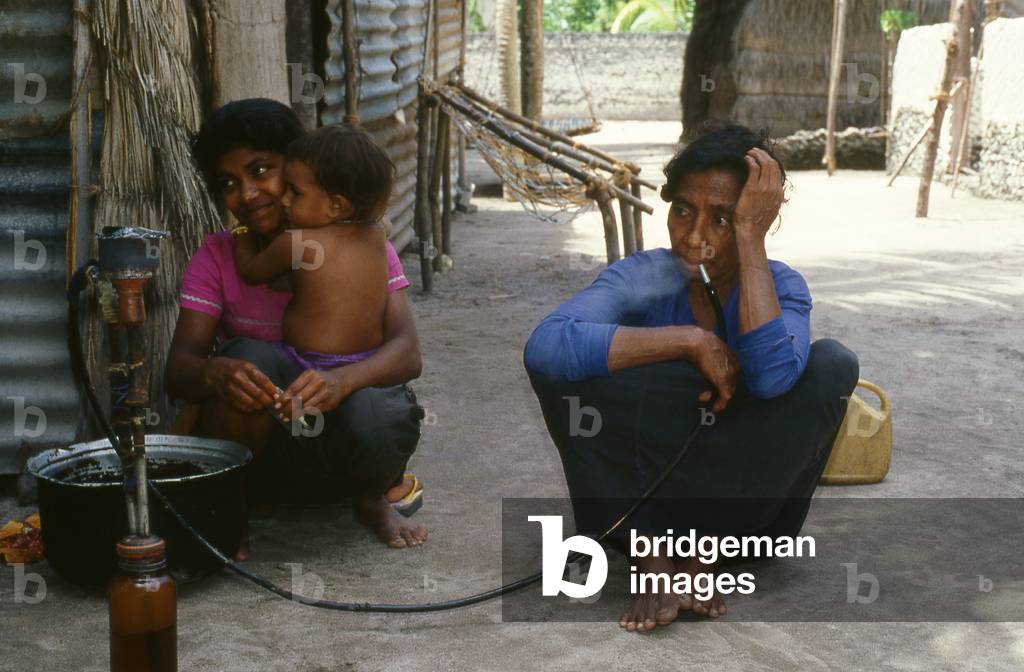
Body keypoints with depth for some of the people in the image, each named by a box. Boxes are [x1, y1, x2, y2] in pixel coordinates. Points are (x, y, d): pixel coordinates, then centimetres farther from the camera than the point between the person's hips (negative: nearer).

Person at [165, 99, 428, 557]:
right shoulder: (217, 258, -3)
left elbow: (407, 353, -19)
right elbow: (177, 371, -14)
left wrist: (341, 380, -41)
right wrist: (215, 372, -39)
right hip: (253, 445, 0)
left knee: (374, 417, -35)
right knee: (252, 359, -30)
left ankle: (373, 497, 0)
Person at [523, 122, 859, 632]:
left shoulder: (780, 287, -10)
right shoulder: (641, 277, -14)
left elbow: (771, 377, -36)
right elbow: (544, 346, -35)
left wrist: (751, 237, -31)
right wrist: (691, 340, -33)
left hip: (737, 490, 1)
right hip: (638, 485, -1)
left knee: (832, 365, -22)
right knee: (561, 362, -24)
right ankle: (652, 559, -22)